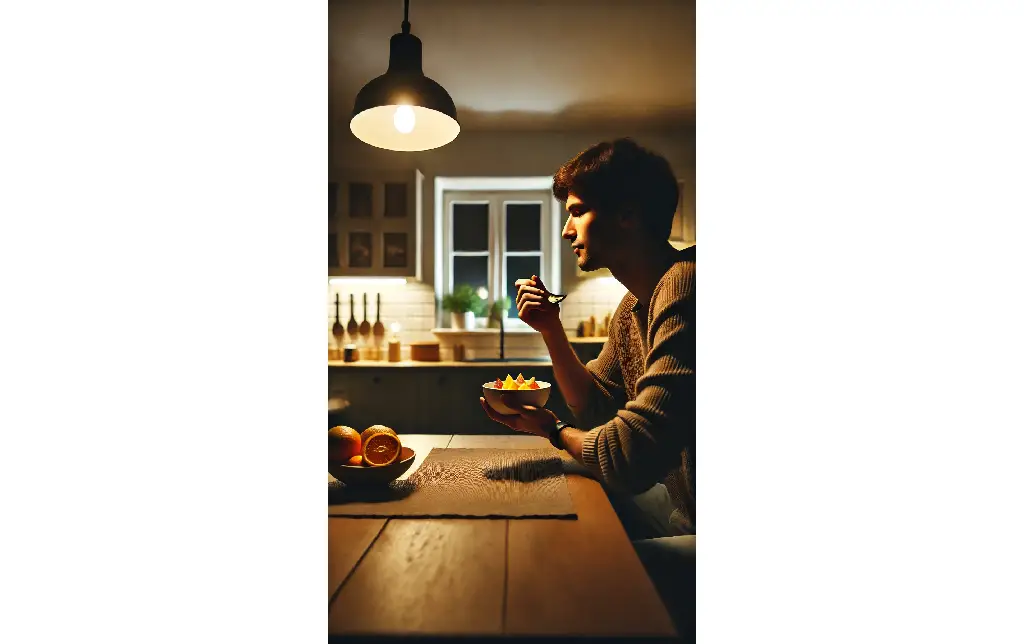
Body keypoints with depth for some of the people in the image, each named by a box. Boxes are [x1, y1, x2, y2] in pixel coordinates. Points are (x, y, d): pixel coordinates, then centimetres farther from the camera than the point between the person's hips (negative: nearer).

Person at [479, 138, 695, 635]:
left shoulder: (683, 286, -27)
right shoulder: (632, 308, 4)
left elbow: (630, 458, -30)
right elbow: (597, 410, 10)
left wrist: (553, 430, -8)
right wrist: (551, 331, -3)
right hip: (682, 501, 8)